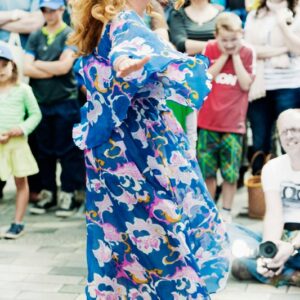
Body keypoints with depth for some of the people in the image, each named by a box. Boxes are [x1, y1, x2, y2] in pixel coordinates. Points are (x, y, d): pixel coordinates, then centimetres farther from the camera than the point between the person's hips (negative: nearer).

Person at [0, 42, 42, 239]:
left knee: (21, 182, 6)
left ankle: (18, 223, 16)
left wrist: (22, 128, -13)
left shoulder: (23, 90, 0)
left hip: (18, 143, 0)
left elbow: (36, 114, 2)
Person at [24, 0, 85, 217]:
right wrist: (53, 70, -10)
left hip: (65, 101, -4)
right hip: (40, 101, 4)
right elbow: (26, 68, 0)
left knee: (67, 150, -1)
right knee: (44, 150, 9)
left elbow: (65, 66, -11)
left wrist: (38, 64, -1)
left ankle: (68, 195, 6)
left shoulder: (70, 35, -1)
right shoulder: (35, 37, 10)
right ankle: (47, 193, 18)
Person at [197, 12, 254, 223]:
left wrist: (235, 55, -11)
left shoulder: (247, 52, -2)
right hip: (208, 121, 1)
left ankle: (226, 211, 15)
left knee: (231, 172, 1)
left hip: (233, 123, -1)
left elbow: (245, 84, -11)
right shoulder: (210, 49, 1)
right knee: (207, 170, 7)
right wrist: (224, 55, -11)